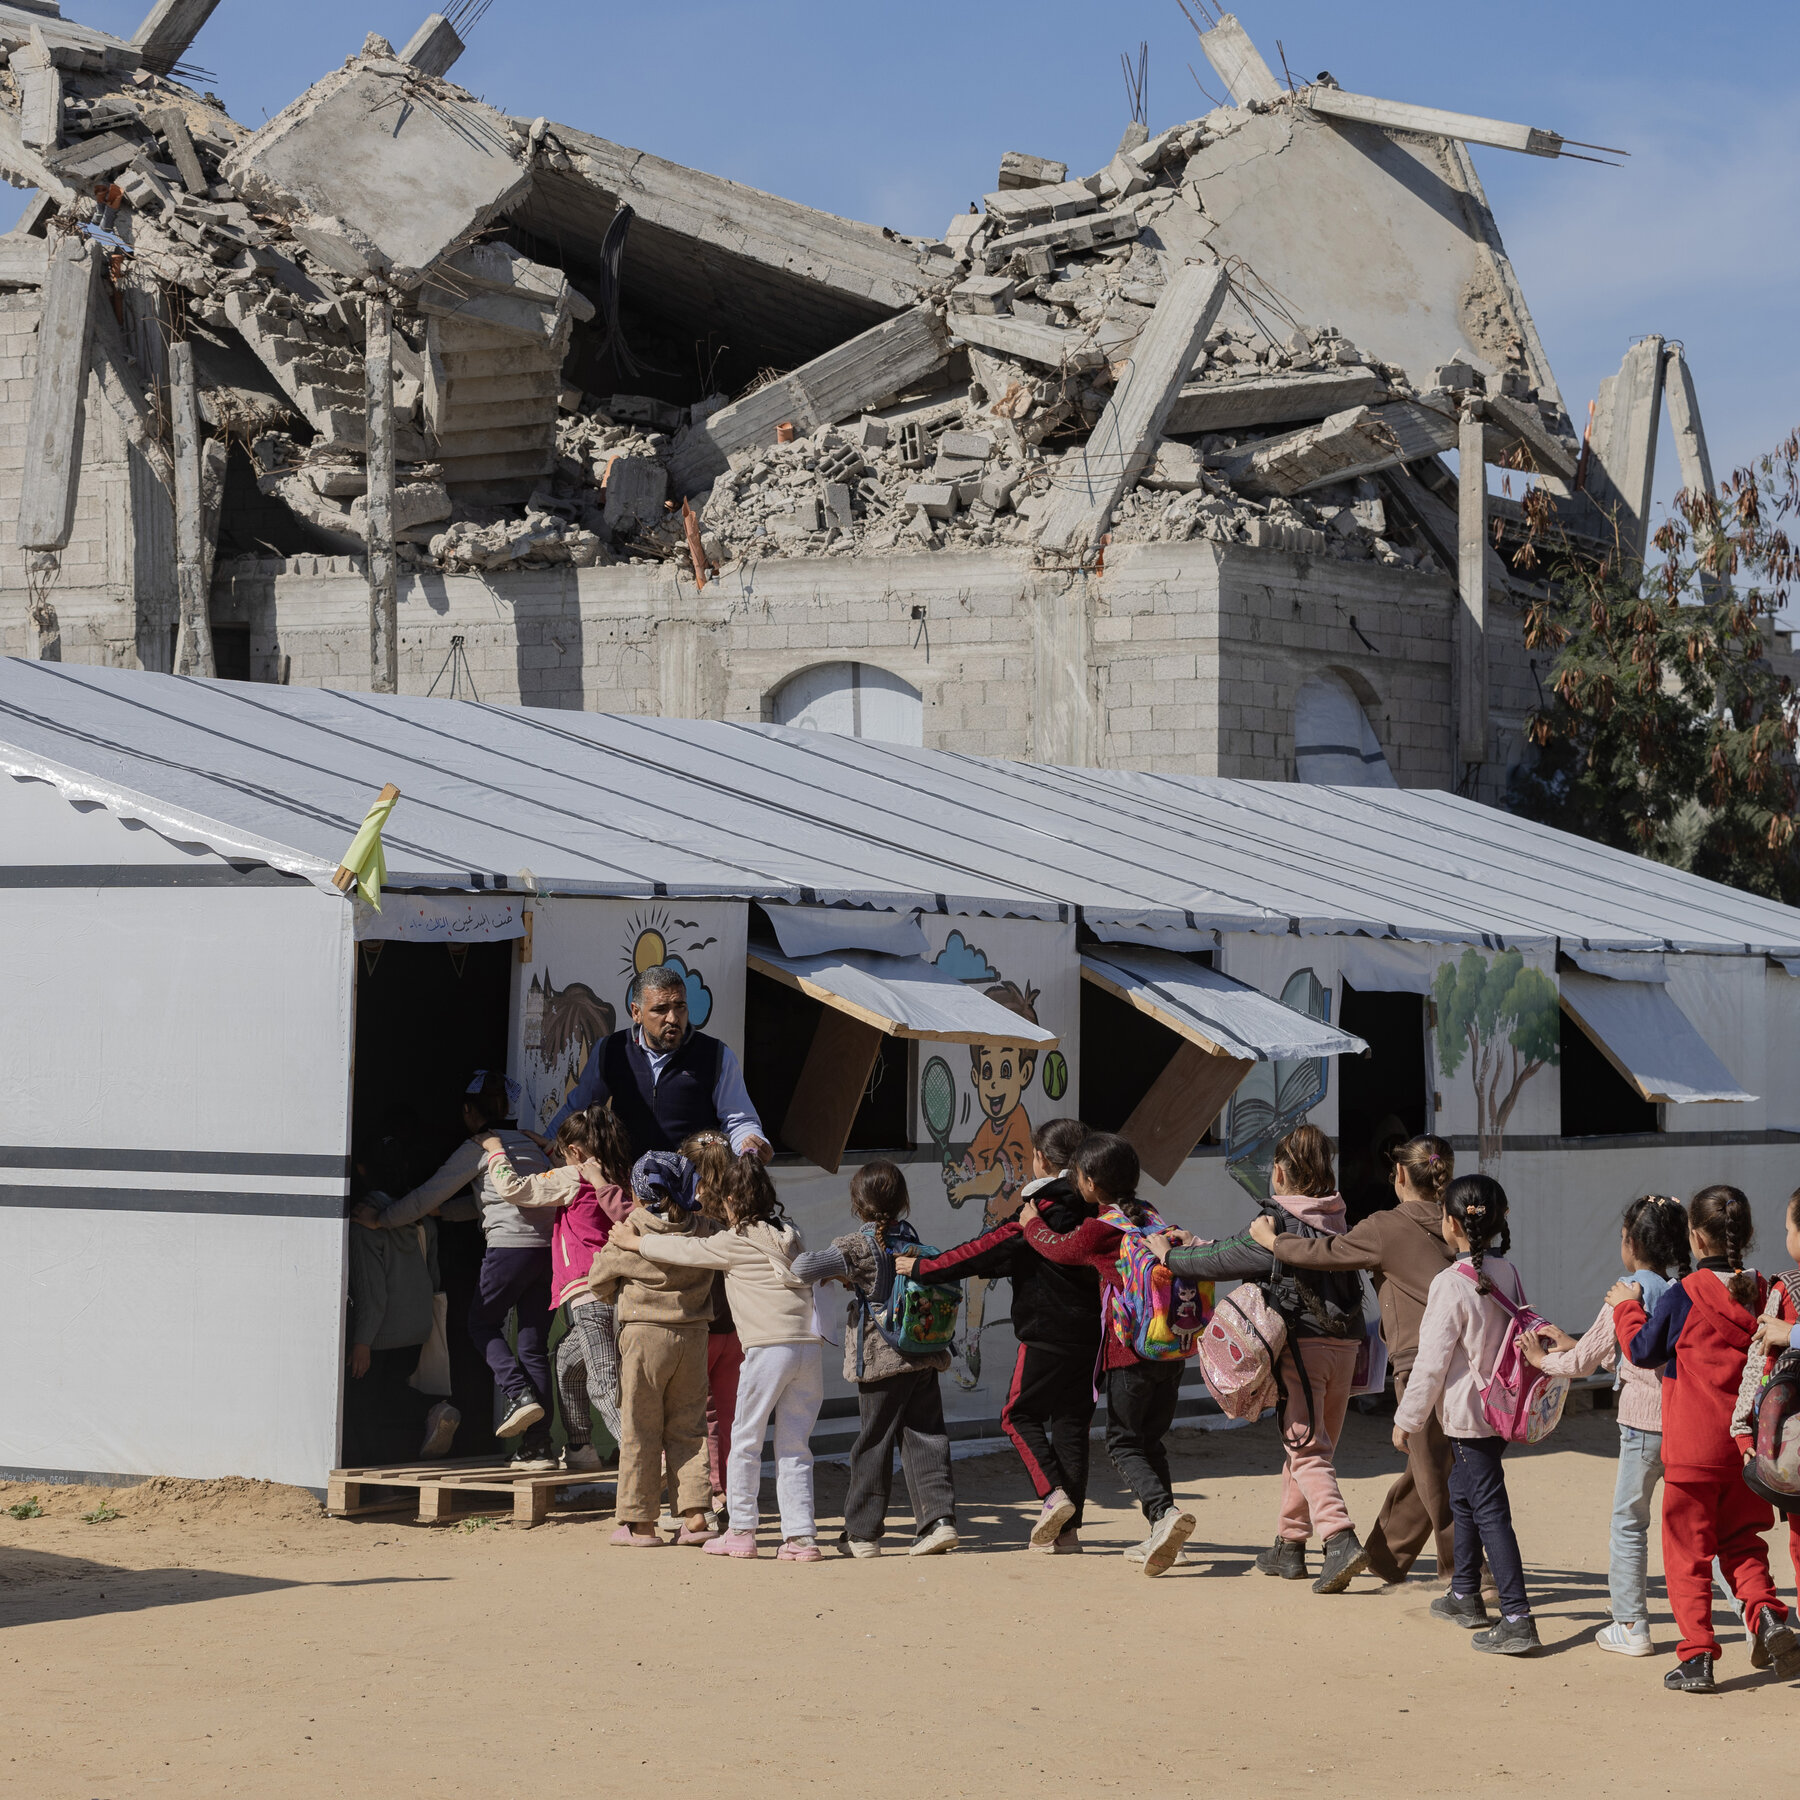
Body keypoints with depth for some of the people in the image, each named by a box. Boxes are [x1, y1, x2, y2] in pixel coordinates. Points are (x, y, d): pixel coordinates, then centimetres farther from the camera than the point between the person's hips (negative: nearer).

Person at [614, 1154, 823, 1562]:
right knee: (794, 1448, 7)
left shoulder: (737, 1241, 0)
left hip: (770, 1348, -6)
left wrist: (633, 1242, 20)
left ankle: (741, 1531, 9)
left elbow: (687, 1250, 5)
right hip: (808, 1346, 6)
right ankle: (800, 1536, 1)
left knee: (745, 1440, 6)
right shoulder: (790, 1236, 18)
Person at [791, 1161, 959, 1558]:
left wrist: (837, 1272, 3)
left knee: (874, 1443, 3)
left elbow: (803, 1266, -19)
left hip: (880, 1358, -4)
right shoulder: (912, 1241, 9)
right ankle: (939, 1517, -7)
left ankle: (862, 1532, 10)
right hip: (924, 1356, 5)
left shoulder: (855, 1246, -9)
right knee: (925, 1439, 5)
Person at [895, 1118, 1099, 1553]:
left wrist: (925, 1267, -6)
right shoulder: (1092, 1211, 9)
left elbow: (988, 1250, -12)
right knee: (1072, 1423, 8)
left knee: (1020, 1414, 7)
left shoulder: (1040, 1211, -12)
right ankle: (1068, 1528, 7)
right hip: (1089, 1333, 7)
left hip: (1047, 1333, -7)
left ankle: (1053, 1493, -11)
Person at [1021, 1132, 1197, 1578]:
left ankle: (1164, 1512, -21)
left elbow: (1059, 1248, 9)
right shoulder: (1151, 1218, 9)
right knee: (1151, 1441, 16)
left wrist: (1032, 1224, 31)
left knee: (1123, 1443, 2)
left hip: (1132, 1352, -7)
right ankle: (1161, 1538, 13)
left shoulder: (1099, 1230, -9)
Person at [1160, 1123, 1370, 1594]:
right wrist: (1200, 1246, 31)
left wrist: (1171, 1255, 13)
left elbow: (1226, 1261, -4)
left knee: (1306, 1450, -8)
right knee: (1309, 1446, 17)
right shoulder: (1333, 1220, 12)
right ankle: (1290, 1547, 23)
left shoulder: (1276, 1223, -10)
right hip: (1344, 1343, 7)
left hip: (1302, 1343, -7)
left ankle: (1341, 1540, -25)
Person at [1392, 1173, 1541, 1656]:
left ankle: (1518, 1619, -13)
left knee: (1489, 1510, -9)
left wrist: (1406, 1420, -6)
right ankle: (1465, 1595, 37)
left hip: (1467, 1413, -8)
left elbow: (1432, 1362, -16)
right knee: (1463, 1494, 24)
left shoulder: (1452, 1284, -20)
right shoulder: (1508, 1274, 3)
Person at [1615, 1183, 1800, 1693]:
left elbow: (1644, 1350, 0)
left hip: (1693, 1445, -4)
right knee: (1741, 1540, 19)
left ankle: (1696, 1656, 3)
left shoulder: (1682, 1296, -13)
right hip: (1746, 1442, 4)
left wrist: (1628, 1307, 16)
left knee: (1687, 1551, 5)